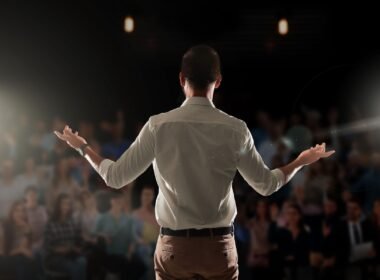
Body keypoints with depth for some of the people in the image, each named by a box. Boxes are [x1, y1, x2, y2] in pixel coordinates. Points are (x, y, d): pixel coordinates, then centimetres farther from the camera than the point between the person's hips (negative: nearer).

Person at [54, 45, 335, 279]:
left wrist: (83, 147, 16)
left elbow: (116, 177, 0)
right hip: (220, 245, 0)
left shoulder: (159, 125, -7)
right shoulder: (235, 129, -6)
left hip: (174, 245, 0)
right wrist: (302, 161, 22)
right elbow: (266, 185, 5)